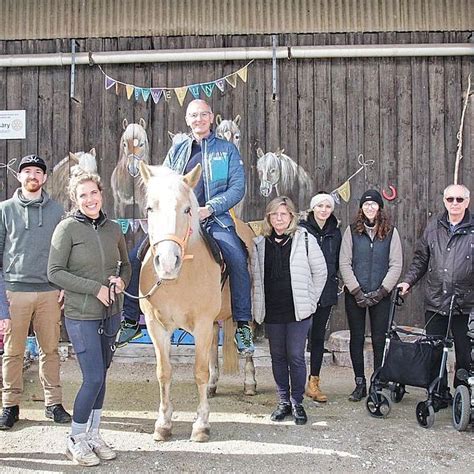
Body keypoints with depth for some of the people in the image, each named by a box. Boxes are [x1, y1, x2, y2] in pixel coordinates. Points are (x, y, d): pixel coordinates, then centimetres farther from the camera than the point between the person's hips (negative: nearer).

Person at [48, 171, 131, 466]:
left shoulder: (114, 229, 6)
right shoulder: (68, 228, -9)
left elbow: (126, 264, 18)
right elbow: (55, 272, -12)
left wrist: (122, 280, -5)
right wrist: (95, 288, -17)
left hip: (111, 313, 5)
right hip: (82, 316, -5)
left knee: (100, 376, 13)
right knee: (93, 378, -6)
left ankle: (93, 435, 28)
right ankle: (76, 441, 13)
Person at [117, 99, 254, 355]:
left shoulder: (227, 149, 9)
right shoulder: (177, 150, 18)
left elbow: (237, 187, 1)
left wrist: (209, 208, -12)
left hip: (214, 220, -3)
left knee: (237, 259, -27)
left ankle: (243, 325, -16)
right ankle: (130, 318, 3)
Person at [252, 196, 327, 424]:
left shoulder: (305, 239, -3)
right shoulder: (260, 243, 5)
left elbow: (320, 272, 3)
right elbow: (254, 275, 14)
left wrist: (310, 300, 2)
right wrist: (257, 305, 7)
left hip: (297, 311, -3)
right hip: (271, 312, 3)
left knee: (296, 356, -2)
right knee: (278, 357, 11)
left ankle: (297, 402, 13)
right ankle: (283, 401, 23)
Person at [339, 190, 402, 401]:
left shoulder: (390, 232, 4)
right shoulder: (352, 231, 3)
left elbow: (396, 265, 0)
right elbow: (344, 263, -2)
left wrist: (381, 291, -9)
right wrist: (356, 291, -10)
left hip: (381, 295, 0)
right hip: (355, 295, 1)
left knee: (379, 340, 2)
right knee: (356, 338, 6)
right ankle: (360, 384, 17)